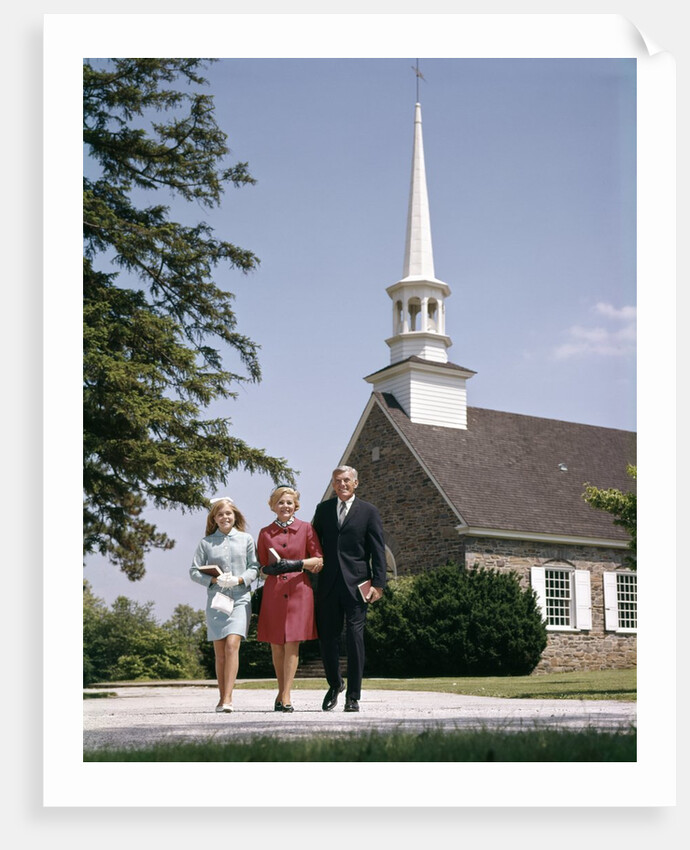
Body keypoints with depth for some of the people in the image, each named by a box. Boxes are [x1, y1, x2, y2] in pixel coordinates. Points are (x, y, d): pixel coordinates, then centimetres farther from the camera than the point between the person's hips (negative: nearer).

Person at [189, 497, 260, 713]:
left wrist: (239, 579, -11)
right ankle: (222, 697, 15)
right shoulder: (206, 543, 7)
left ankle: (227, 699, -17)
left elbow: (254, 568, 7)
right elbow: (194, 571, 5)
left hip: (240, 599, -1)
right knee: (219, 651, 5)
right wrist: (215, 580, -10)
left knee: (232, 645, -15)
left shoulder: (246, 539, 7)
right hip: (216, 600, 1)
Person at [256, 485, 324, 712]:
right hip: (273, 591, 2)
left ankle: (286, 696, -4)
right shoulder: (265, 533, 9)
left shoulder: (306, 529, 5)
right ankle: (282, 692, 20)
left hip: (299, 590, -2)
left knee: (292, 643, -7)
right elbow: (261, 567, 12)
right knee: (276, 644, 4)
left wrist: (296, 563, -11)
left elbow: (319, 561, 4)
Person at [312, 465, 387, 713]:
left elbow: (378, 551, 0)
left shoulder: (369, 511, 3)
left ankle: (353, 696, 6)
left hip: (356, 584, -3)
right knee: (327, 637, 5)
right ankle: (335, 684, 28)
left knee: (354, 638, -3)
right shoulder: (323, 509, 13)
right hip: (328, 584, 3)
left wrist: (378, 584, -8)